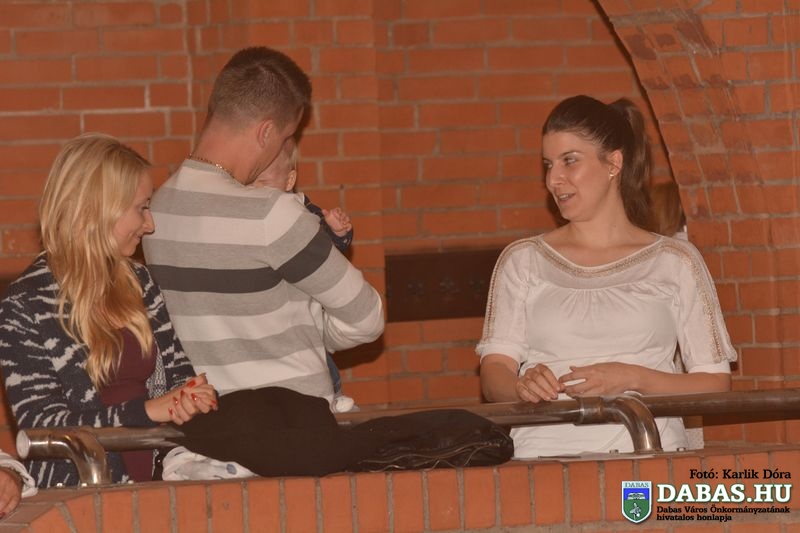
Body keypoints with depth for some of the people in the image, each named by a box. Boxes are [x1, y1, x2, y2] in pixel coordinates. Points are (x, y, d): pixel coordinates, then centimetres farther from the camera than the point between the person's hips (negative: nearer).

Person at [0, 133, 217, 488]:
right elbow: (39, 423, -12)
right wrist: (146, 410, -16)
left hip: (153, 480, 7)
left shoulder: (136, 282, 14)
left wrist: (186, 396, -5)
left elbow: (177, 368, 20)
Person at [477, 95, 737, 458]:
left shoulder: (675, 262, 12)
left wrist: (632, 378, -8)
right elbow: (494, 372, 8)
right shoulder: (523, 261, 18)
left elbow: (715, 384, 7)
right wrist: (522, 386, -16)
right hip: (543, 452, 1)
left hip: (646, 456, -1)